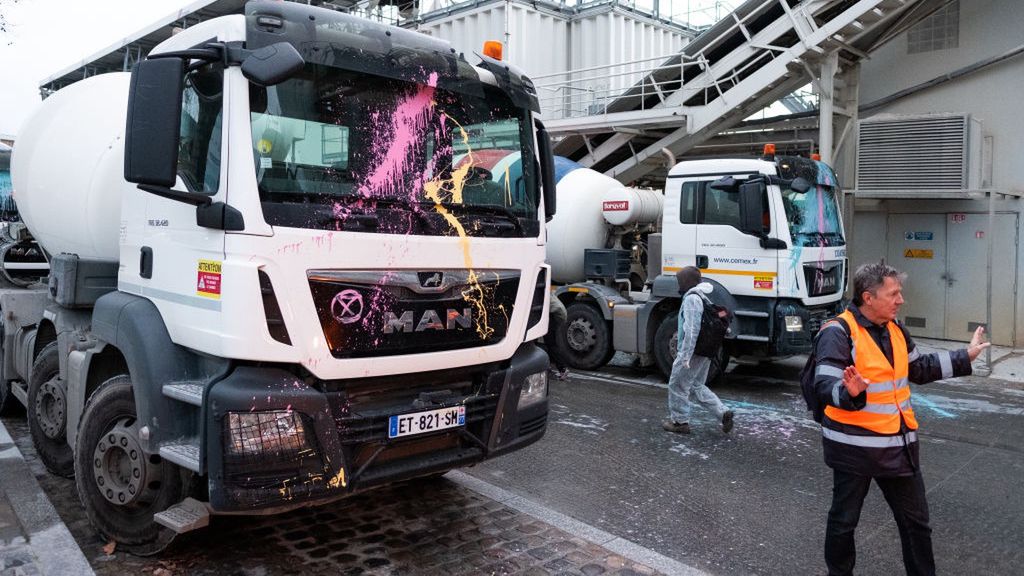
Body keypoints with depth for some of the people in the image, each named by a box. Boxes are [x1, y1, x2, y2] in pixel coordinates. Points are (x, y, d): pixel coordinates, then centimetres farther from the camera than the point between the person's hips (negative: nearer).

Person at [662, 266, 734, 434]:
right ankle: (723, 413, 10)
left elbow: (692, 329, -24)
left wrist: (685, 356, -24)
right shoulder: (702, 298, 14)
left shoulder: (691, 299, -17)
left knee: (677, 386, 4)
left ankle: (679, 421, 13)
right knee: (696, 386, 19)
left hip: (692, 351, -10)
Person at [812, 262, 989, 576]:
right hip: (854, 446, -7)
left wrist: (964, 357, 22)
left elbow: (919, 370, 22)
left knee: (916, 519, 18)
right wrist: (850, 392, -47)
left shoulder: (894, 329, 8)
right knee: (844, 520, 10)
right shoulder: (838, 332, -19)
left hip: (899, 443, 7)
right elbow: (825, 387, -26)